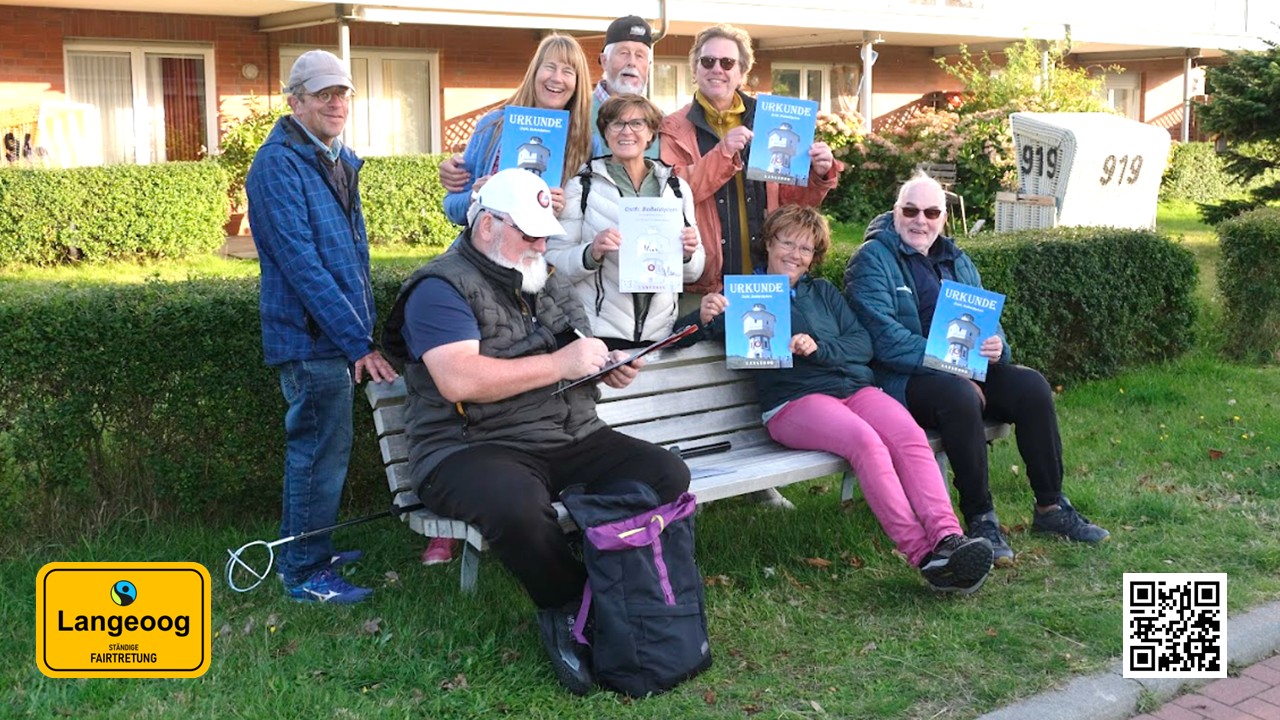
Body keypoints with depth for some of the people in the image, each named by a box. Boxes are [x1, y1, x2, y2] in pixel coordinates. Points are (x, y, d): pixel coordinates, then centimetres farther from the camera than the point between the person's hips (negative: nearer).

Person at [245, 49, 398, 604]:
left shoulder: (339, 161, 13)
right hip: (311, 335, -9)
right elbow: (301, 264, -23)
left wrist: (363, 326, 16)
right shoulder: (279, 166, -16)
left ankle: (301, 551, 32)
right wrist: (358, 343, -24)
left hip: (341, 332, 9)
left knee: (314, 447, 19)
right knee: (322, 452, -3)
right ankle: (307, 573, 9)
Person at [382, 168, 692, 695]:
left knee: (667, 475, -15)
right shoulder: (442, 288, -6)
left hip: (572, 438, 7)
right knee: (517, 503, -40)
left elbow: (581, 356, 32)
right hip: (472, 448, -7)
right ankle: (568, 608, -11)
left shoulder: (548, 282, 20)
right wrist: (560, 363, -17)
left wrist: (610, 367, 6)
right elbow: (459, 380, -22)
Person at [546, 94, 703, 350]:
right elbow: (554, 260, -5)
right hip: (597, 334, -3)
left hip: (660, 334, 3)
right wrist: (592, 253, -22)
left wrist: (688, 254, -7)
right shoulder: (581, 187, 2)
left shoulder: (677, 187, 11)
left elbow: (693, 271, 13)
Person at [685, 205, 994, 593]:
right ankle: (922, 554, -40)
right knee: (865, 440, -33)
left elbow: (863, 343, 13)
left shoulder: (823, 292, 27)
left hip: (855, 387, 5)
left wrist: (818, 349, -7)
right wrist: (704, 318, -21)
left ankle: (947, 538, -41)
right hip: (793, 402, -4)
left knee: (910, 436, -27)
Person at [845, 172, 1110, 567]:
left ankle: (1051, 507, -5)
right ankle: (980, 519, -24)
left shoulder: (956, 261, 18)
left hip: (964, 370, 7)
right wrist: (951, 366, -22)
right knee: (960, 395, -36)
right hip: (904, 381, -7)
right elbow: (885, 339, -17)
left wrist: (995, 346, -11)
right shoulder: (872, 260, -5)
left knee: (1031, 385, -16)